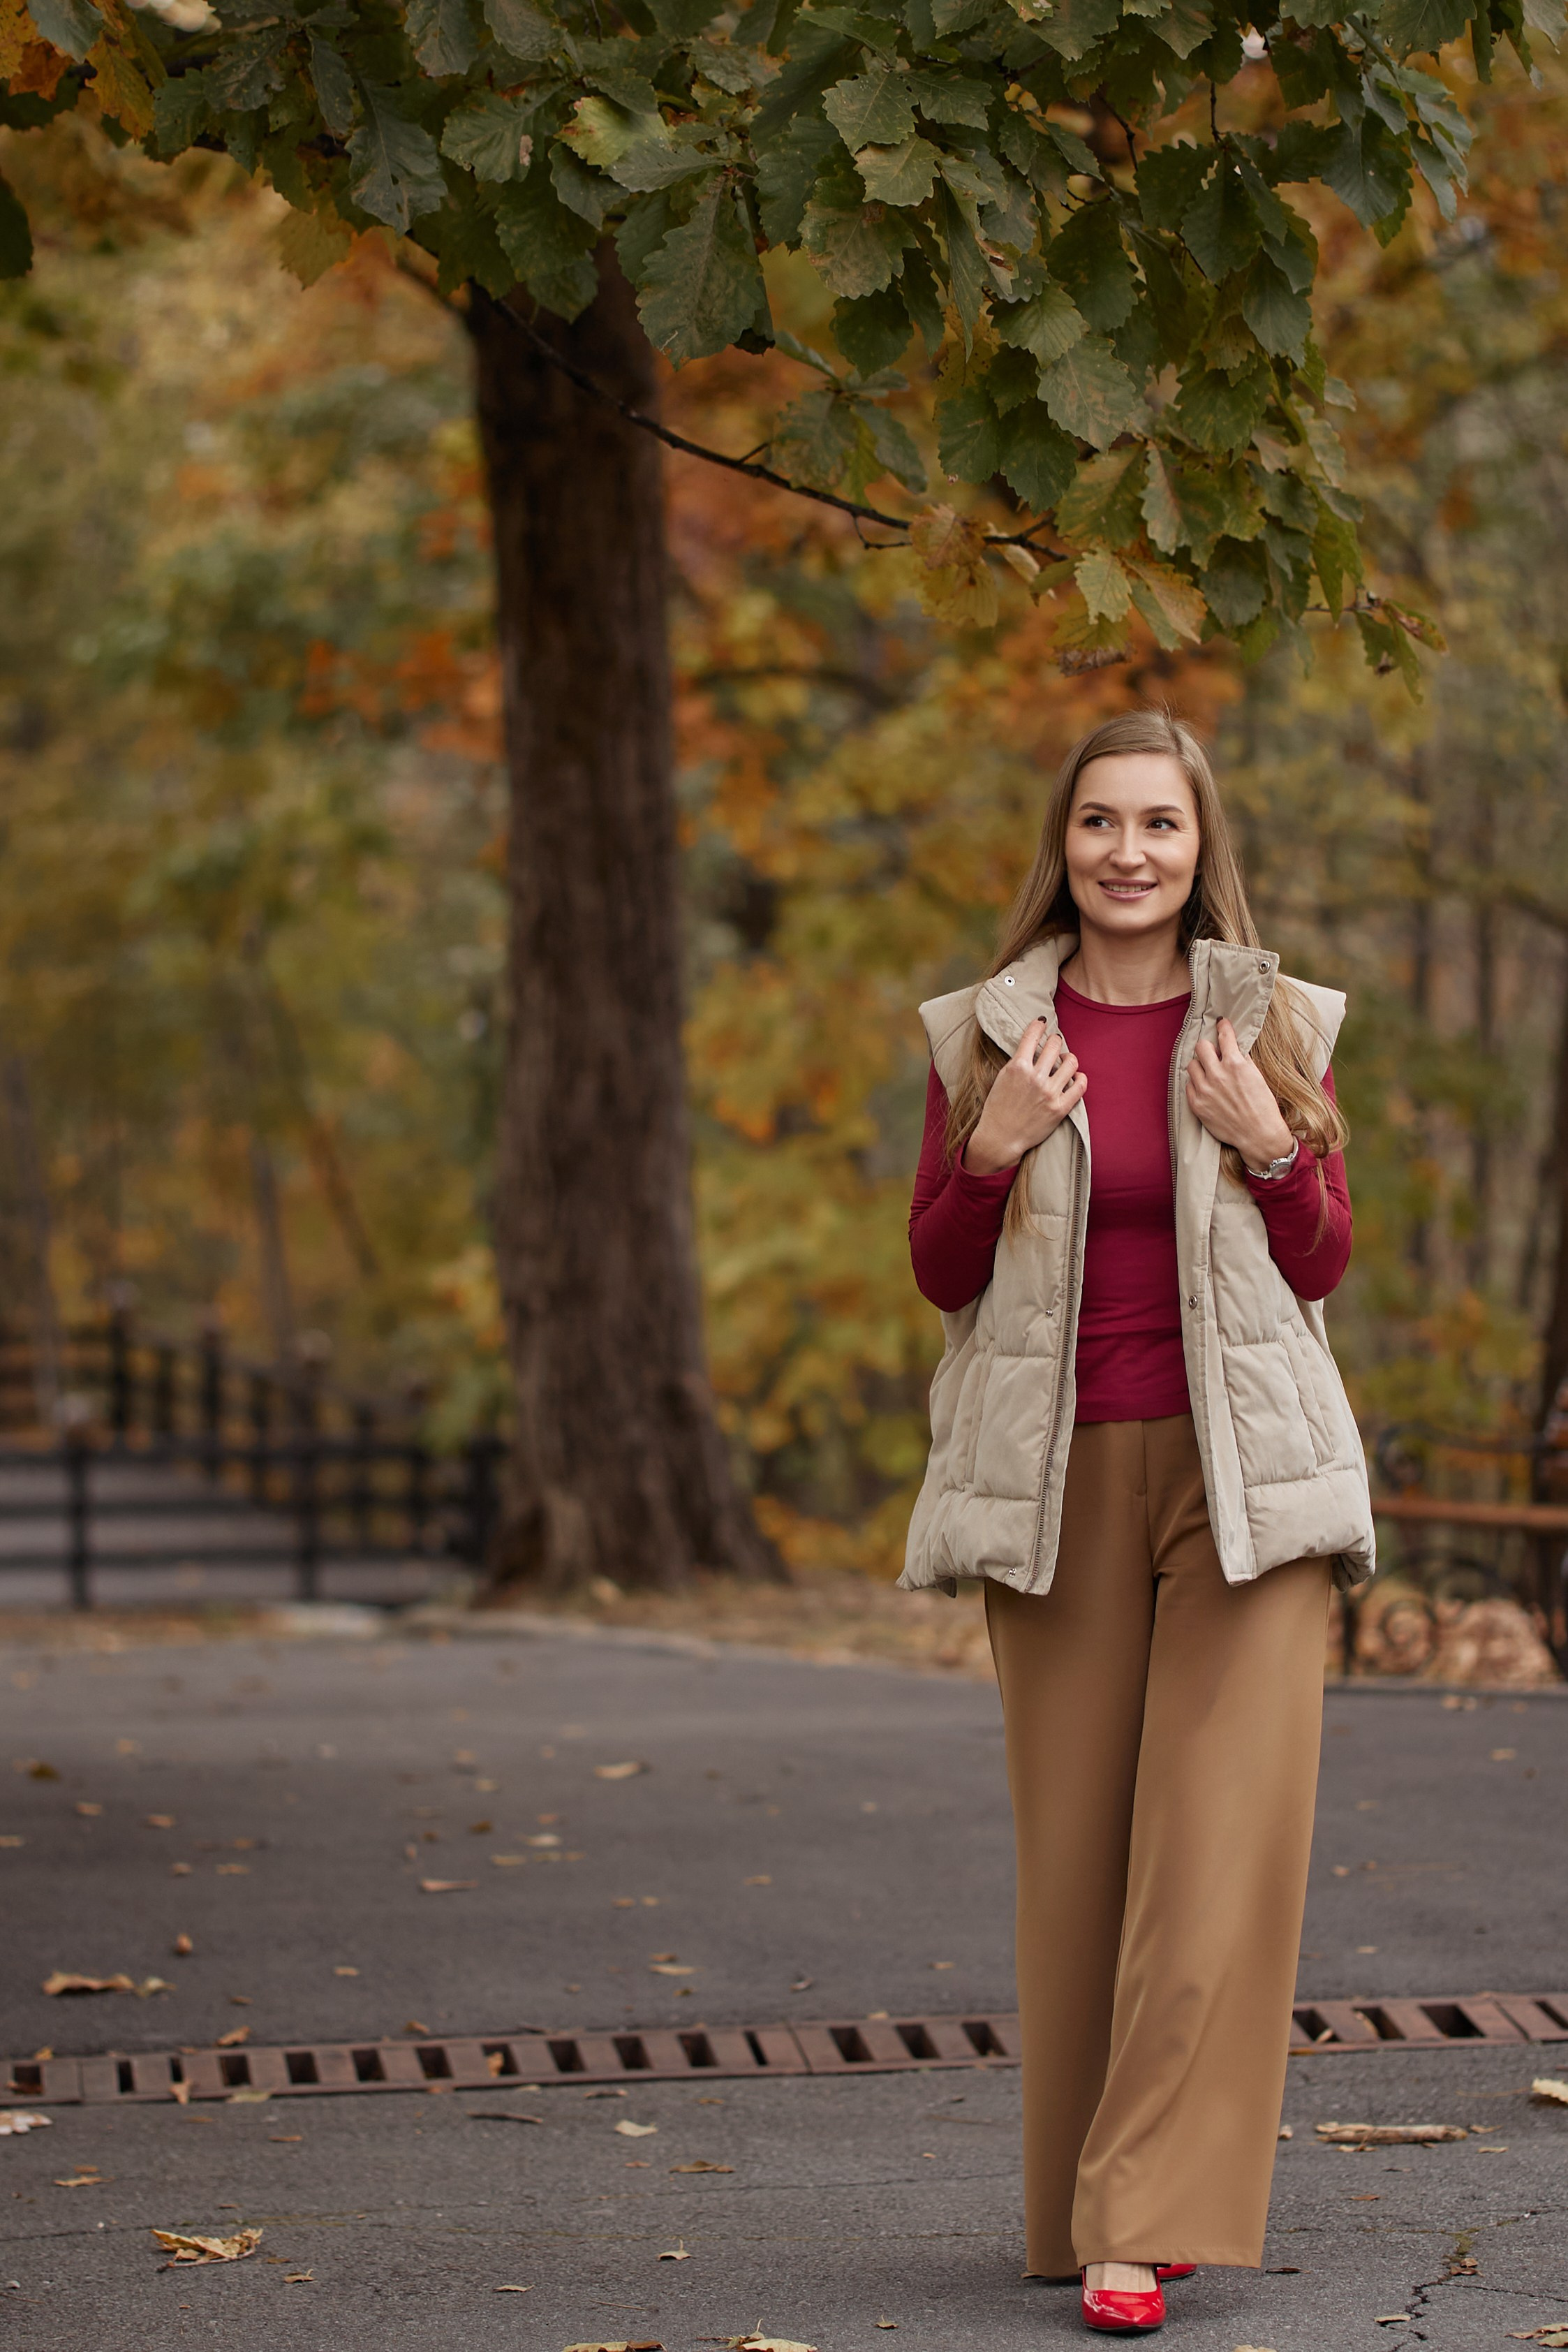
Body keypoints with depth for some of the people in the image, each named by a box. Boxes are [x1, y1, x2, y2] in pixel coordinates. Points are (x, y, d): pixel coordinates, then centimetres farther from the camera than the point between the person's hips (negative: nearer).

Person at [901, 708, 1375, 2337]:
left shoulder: (1276, 1028, 5)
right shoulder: (985, 1036, 5)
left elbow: (1325, 1270, 8)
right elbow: (938, 1276, 7)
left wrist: (1273, 1152, -10)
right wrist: (995, 1150, -10)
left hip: (1243, 1469, 0)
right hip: (1063, 1477, 1)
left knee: (1223, 1845, -8)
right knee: (1074, 1848, 3)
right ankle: (1083, 2202, 16)